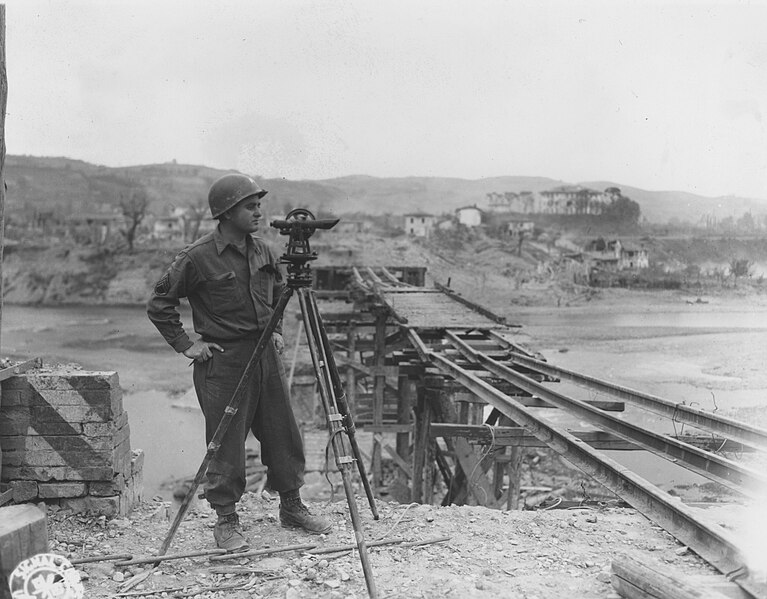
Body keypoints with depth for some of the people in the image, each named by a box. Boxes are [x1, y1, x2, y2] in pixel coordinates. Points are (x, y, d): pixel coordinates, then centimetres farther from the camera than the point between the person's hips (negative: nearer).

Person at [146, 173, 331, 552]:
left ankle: (291, 506, 27)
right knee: (226, 444, 0)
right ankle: (226, 521, 14)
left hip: (266, 354, 6)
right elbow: (159, 305, -5)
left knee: (283, 434, 11)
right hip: (223, 360, -6)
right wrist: (185, 344, -8)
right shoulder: (197, 258, -12)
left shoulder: (262, 251, 6)